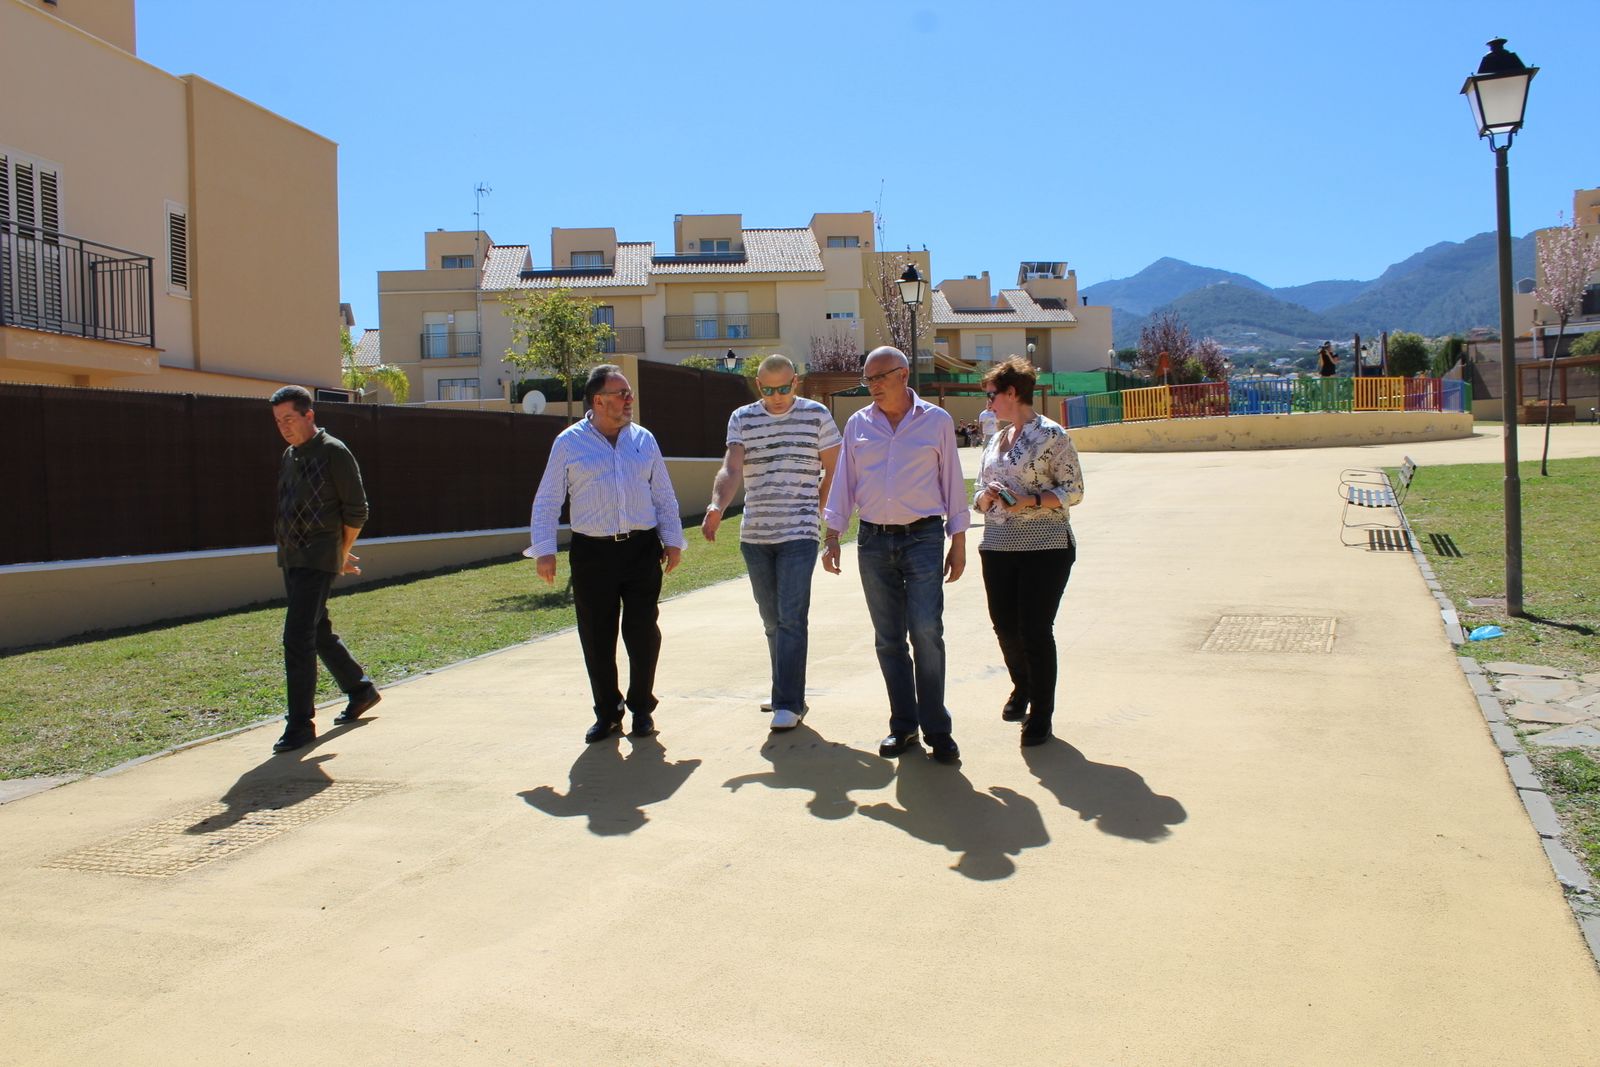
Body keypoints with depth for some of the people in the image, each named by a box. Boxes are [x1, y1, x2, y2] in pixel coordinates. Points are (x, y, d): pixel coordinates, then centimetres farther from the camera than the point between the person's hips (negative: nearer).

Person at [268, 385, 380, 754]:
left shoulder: (334, 453, -9)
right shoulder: (289, 456, 14)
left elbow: (356, 511, -8)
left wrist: (341, 556, 0)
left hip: (318, 561, -8)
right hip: (291, 558, 8)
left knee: (297, 638, -12)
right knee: (319, 633, 16)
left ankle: (301, 723, -7)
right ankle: (361, 690, 33)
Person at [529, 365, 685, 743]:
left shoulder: (644, 439, 9)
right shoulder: (569, 443, 1)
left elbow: (663, 495, 13)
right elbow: (547, 501, 2)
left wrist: (672, 540, 7)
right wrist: (544, 550, -4)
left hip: (642, 549, 2)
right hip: (592, 553, -1)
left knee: (643, 633, 2)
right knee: (597, 638, 5)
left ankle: (641, 707, 20)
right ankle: (607, 712, 21)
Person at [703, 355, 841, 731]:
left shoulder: (817, 415, 0)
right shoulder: (742, 419, 6)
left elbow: (834, 470, 7)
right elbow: (731, 469, -8)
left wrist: (815, 510, 3)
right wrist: (716, 507, -25)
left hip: (799, 534, -4)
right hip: (754, 534, 4)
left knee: (791, 619, -9)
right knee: (771, 620, 12)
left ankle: (788, 704, -6)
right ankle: (787, 694, 24)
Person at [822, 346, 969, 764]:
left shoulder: (937, 421, 3)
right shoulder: (858, 425, 9)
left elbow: (952, 483, 5)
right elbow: (844, 483, 12)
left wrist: (958, 543, 2)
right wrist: (831, 536, 4)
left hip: (923, 537, -3)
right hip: (873, 541, 3)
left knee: (926, 633, -10)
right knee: (888, 639, 6)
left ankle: (936, 728, 0)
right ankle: (903, 725, 17)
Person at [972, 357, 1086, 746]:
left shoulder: (1051, 435, -5)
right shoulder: (995, 441, 15)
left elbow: (1073, 490, -7)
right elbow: (979, 498, 19)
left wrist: (1030, 500, -20)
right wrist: (986, 496, -5)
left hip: (1045, 547, -6)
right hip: (998, 548, 6)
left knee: (1036, 630, -3)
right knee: (1005, 626, 9)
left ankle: (1040, 714, 10)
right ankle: (1022, 687, 37)